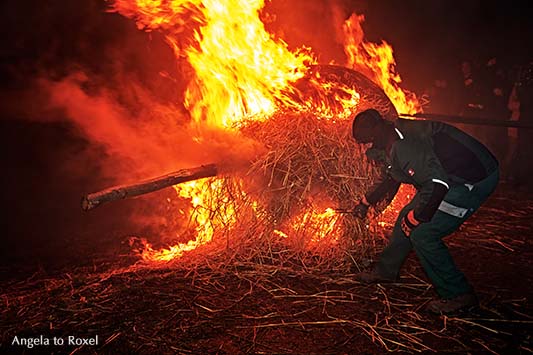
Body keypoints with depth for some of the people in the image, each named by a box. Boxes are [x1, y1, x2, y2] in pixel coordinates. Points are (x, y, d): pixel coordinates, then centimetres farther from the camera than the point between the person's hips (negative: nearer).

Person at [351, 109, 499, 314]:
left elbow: (437, 184, -35)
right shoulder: (393, 141, 6)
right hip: (452, 178, 10)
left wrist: (416, 218, -23)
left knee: (423, 234, -12)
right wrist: (366, 202, 30)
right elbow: (390, 178, 24)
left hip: (476, 180, -10)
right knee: (406, 218, 15)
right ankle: (386, 271, 34)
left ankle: (460, 296, 4)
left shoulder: (404, 145, -28)